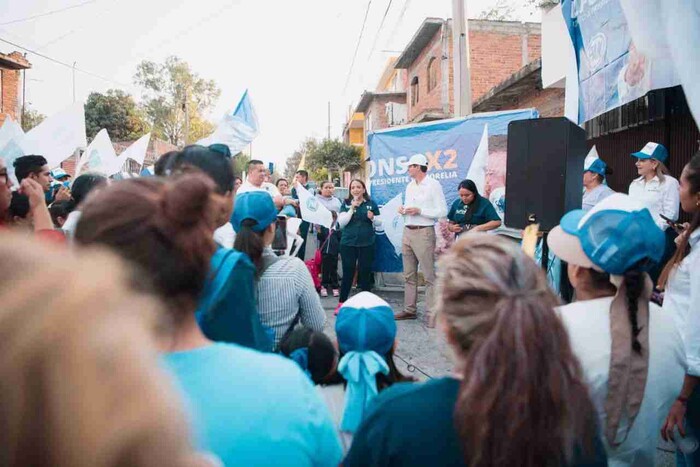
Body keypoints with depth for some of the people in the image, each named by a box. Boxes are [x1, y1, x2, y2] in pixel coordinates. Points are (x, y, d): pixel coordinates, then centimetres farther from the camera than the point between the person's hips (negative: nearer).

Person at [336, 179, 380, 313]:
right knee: (348, 273, 2)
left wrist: (372, 218, -12)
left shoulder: (371, 204, 5)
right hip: (348, 243, 0)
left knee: (365, 273, 7)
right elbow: (341, 222, -6)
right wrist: (352, 208, -15)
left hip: (367, 244, 0)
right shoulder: (346, 204, 5)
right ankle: (341, 303, 13)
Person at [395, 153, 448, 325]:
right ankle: (410, 309, 20)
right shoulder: (410, 186, 16)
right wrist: (403, 210, 3)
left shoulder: (433, 185, -6)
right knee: (409, 275, 12)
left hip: (424, 233, -8)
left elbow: (443, 211, -11)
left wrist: (419, 211, -16)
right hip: (407, 232, 8)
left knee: (429, 275, -5)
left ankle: (431, 313, -1)